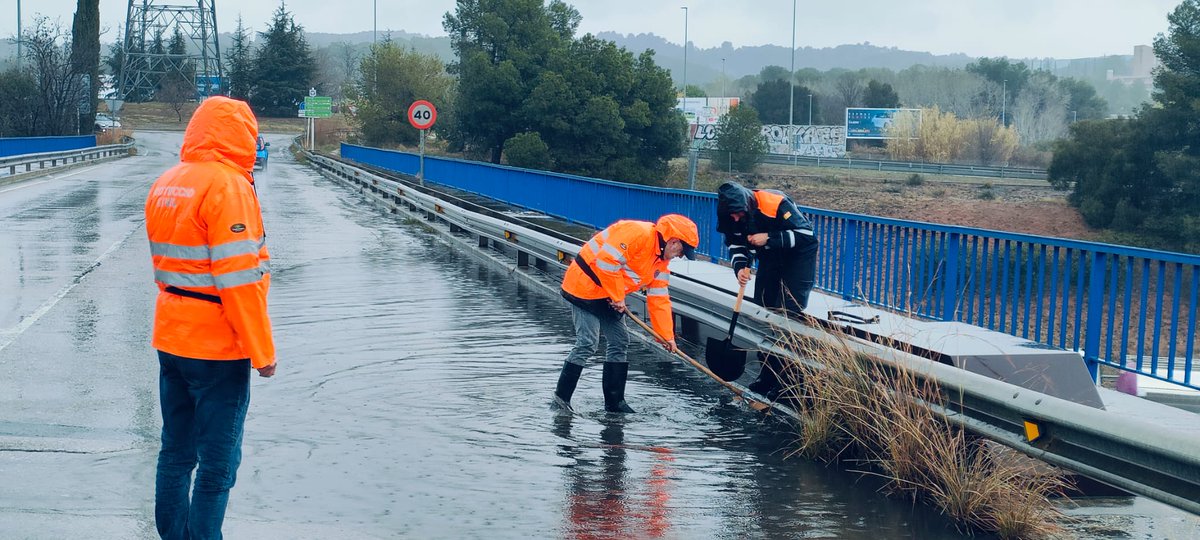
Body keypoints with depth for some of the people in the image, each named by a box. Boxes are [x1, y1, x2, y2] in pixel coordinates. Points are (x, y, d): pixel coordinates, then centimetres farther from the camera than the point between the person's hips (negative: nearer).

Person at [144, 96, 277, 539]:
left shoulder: (164, 184, 9)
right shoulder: (228, 185, -16)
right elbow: (239, 280, -20)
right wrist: (262, 351, -15)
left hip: (171, 339, 8)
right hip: (218, 346, -8)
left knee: (175, 453, 16)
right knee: (217, 465, 0)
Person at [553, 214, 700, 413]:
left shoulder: (661, 262, 8)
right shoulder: (638, 233, -22)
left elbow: (659, 299, 10)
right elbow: (607, 260, -29)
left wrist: (667, 336, 5)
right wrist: (617, 297, -18)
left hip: (609, 297, 10)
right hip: (585, 286, -10)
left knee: (619, 342, 9)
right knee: (587, 343, -13)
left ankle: (614, 402, 16)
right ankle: (561, 396, -2)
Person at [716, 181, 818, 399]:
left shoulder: (776, 203, -33)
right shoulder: (732, 216, -14)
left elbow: (806, 234, -28)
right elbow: (736, 244, -3)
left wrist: (769, 238, -34)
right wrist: (740, 267, -24)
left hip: (798, 256, -7)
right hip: (770, 258, 7)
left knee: (787, 315, -14)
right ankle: (768, 375, 16)